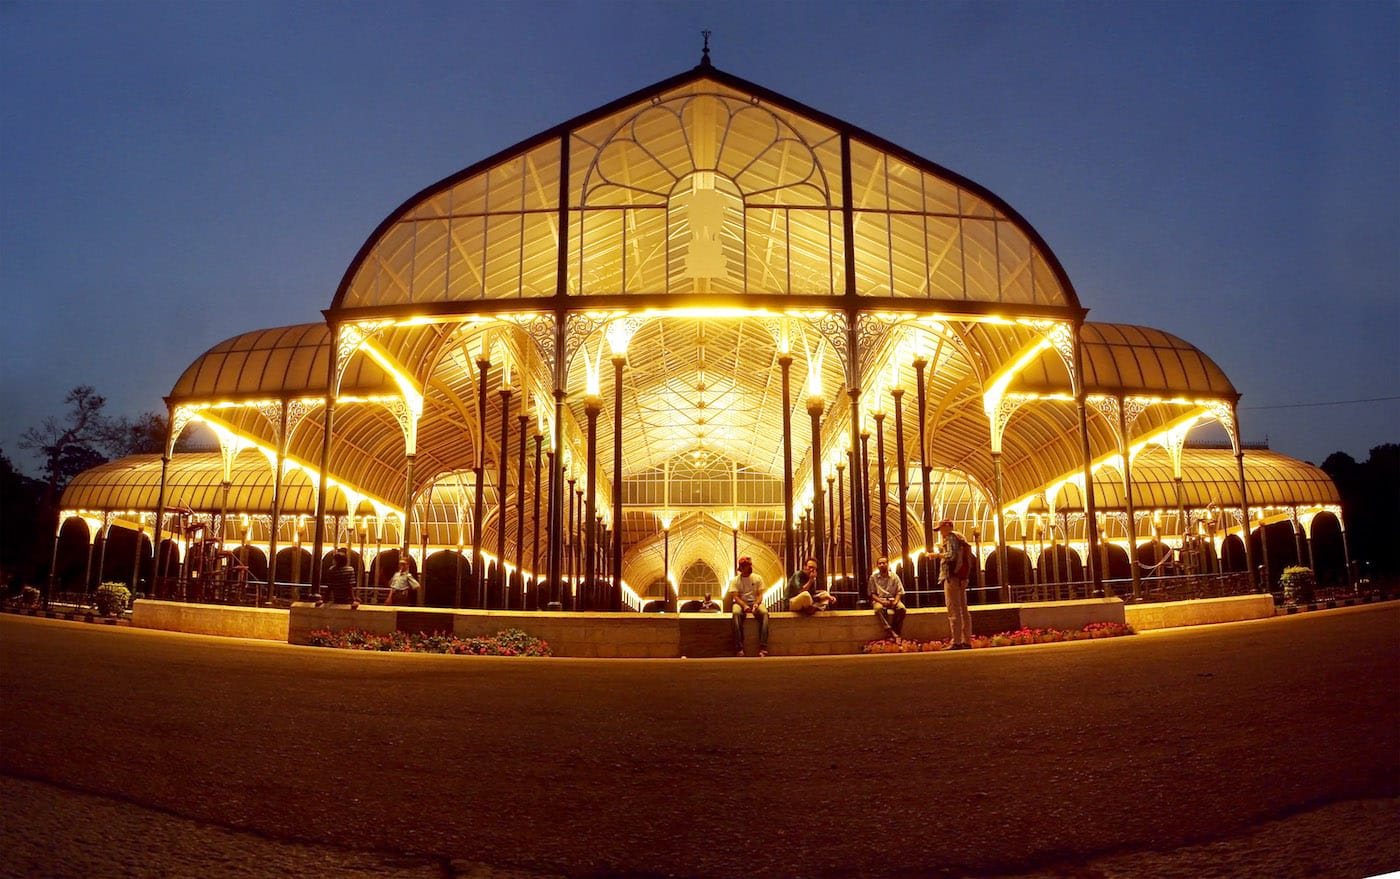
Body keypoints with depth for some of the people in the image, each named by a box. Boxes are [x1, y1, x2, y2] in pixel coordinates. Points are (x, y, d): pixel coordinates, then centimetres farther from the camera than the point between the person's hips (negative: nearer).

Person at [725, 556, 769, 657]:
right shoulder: (735, 580, 7)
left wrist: (756, 604, -19)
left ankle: (763, 648, -38)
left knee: (764, 613, -34)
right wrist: (744, 606, -24)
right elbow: (735, 597, -4)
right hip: (740, 603, -2)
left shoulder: (757, 578, 12)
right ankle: (739, 648, -41)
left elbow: (760, 595, 4)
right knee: (736, 613, -38)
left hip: (755, 602, 2)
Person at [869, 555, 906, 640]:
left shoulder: (894, 577, 8)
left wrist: (895, 601, -14)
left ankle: (894, 633, -27)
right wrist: (882, 601, -13)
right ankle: (892, 633, -40)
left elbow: (899, 592, 6)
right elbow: (872, 594, 3)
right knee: (879, 609, -38)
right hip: (879, 600, -1)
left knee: (901, 608, -32)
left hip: (892, 600, 2)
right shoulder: (873, 577, 5)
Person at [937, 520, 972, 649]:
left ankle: (957, 642, -12)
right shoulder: (961, 538, 21)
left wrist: (937, 555, -8)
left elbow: (951, 555, -20)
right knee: (963, 610, 11)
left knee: (954, 611, -10)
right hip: (962, 578, 10)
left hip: (952, 577, -10)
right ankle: (967, 641, 13)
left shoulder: (951, 537, -6)